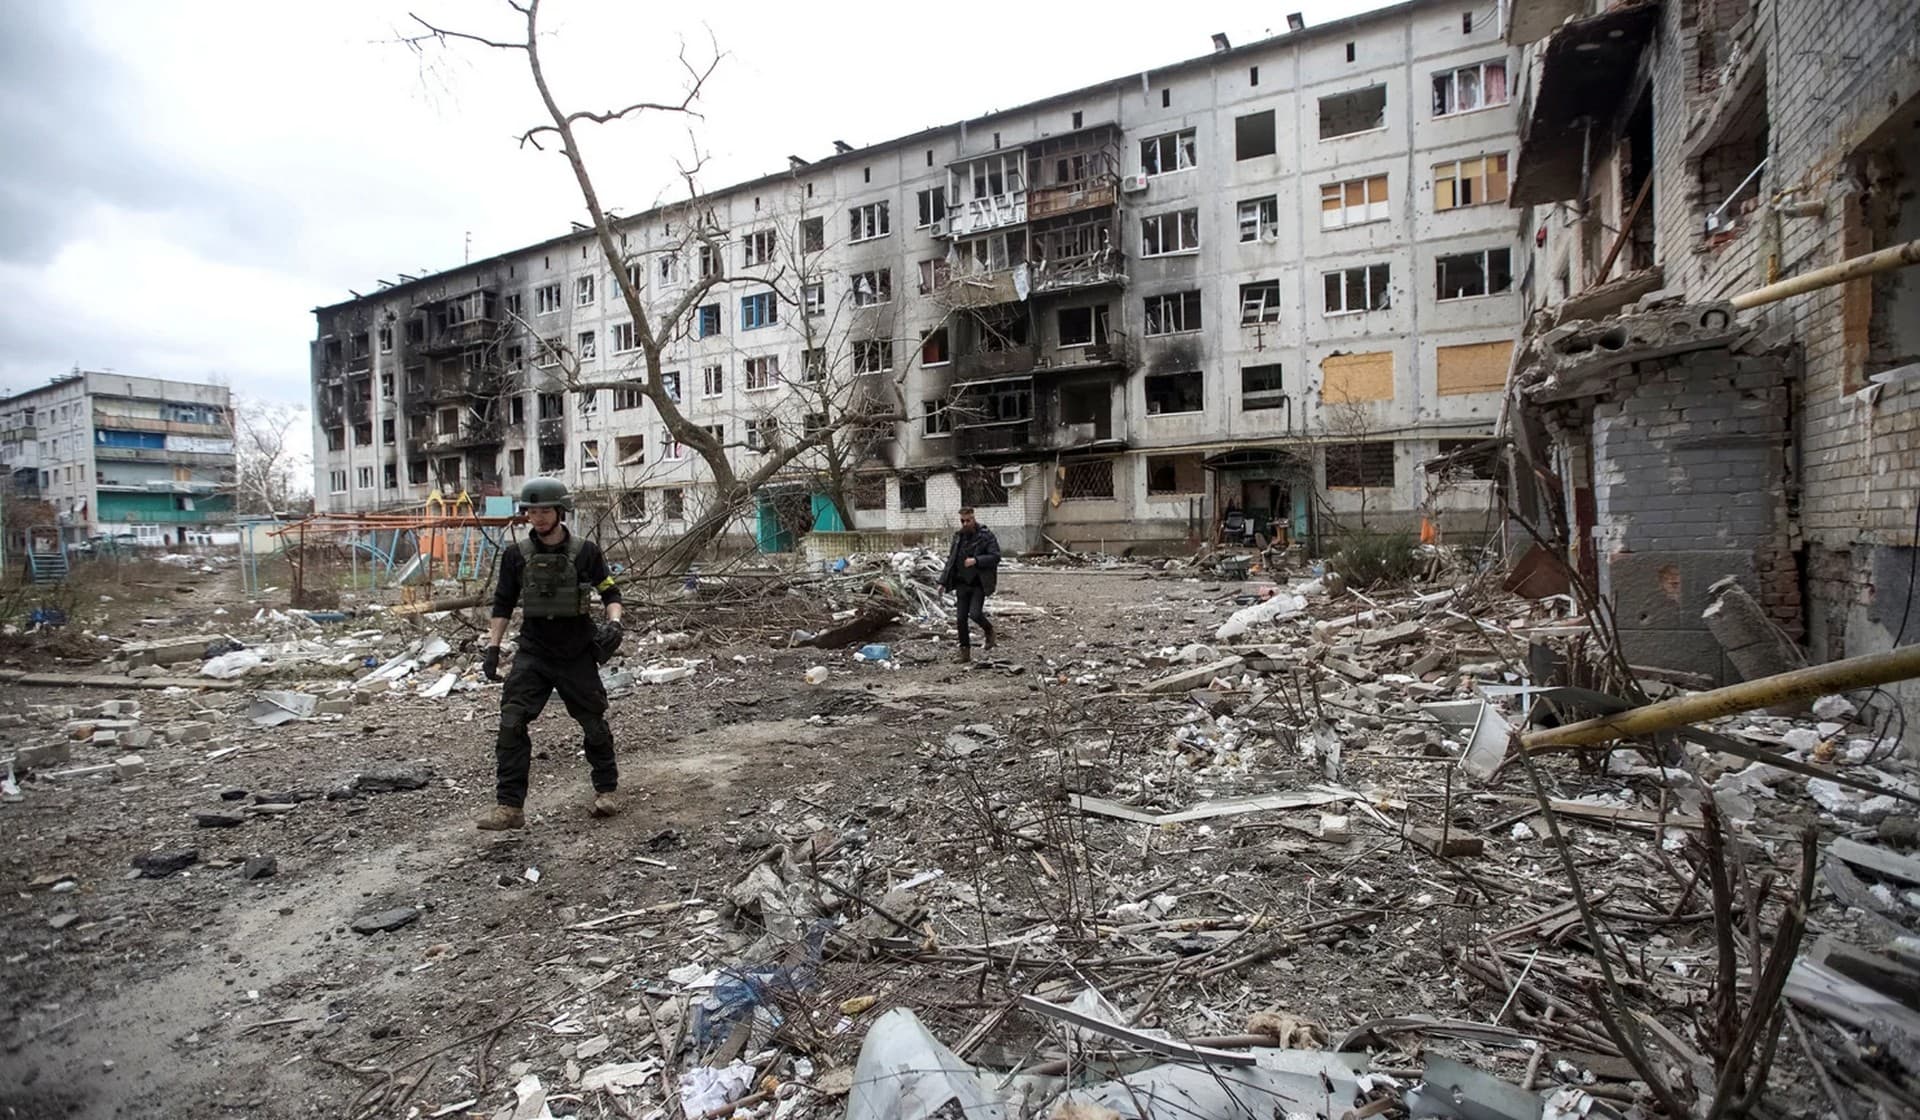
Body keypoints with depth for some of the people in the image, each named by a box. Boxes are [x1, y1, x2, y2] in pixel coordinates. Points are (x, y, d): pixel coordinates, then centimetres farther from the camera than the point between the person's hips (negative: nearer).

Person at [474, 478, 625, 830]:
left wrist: (614, 623, -17)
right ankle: (509, 806, -3)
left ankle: (607, 789, 28)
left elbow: (610, 593, 1)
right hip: (533, 654, 2)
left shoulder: (585, 552, -6)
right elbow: (503, 604, 8)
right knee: (511, 723, -10)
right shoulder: (516, 555, 0)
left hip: (577, 655, -1)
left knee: (594, 723, 8)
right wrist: (492, 646, 3)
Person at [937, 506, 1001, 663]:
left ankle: (989, 630, 16)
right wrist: (943, 582, 13)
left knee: (974, 613, -18)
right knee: (961, 618, 4)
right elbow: (951, 560, 17)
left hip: (979, 584, -5)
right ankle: (965, 652, 15)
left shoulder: (986, 535, -7)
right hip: (962, 584, 5)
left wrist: (976, 560, -25)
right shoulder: (958, 536, 10)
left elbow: (995, 556, -13)